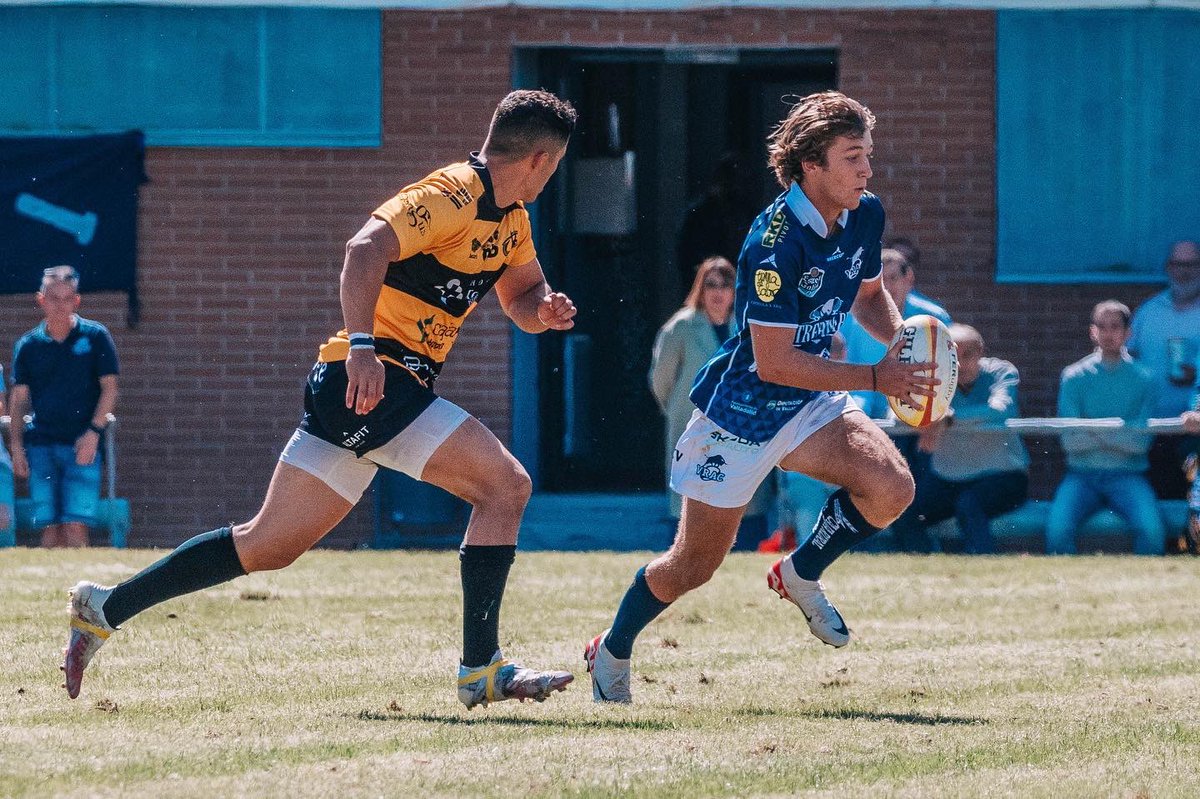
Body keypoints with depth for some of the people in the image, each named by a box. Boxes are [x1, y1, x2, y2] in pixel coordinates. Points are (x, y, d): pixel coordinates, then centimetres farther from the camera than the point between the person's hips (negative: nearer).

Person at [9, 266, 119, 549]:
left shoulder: (95, 337, 4)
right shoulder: (28, 345, 10)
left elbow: (109, 387, 2)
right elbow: (19, 398, 12)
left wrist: (94, 431, -10)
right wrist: (16, 445, 2)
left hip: (82, 445, -3)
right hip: (40, 445, 3)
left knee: (75, 526, -12)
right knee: (49, 527, -1)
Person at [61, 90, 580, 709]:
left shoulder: (512, 219, 16)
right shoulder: (451, 195, -14)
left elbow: (523, 297, 29)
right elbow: (366, 249, -27)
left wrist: (544, 309, 4)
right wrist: (361, 345, -38)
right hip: (372, 380, -9)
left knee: (269, 545, 9)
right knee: (506, 485, -14)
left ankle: (105, 608, 13)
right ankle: (481, 669, -14)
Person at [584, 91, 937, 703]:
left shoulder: (865, 217, -5)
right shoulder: (777, 244, -29)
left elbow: (868, 295, 16)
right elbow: (774, 361, -29)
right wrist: (874, 377, -27)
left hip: (809, 405, 6)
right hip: (740, 414, -6)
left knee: (891, 487, -20)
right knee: (693, 566, 5)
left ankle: (801, 574, 7)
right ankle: (612, 653, 33)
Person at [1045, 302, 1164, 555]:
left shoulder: (1143, 379, 6)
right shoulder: (1074, 377, 7)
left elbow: (1141, 442, -3)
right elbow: (1070, 442, -1)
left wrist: (1097, 430, -15)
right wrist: (1119, 435, -14)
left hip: (1127, 475, -1)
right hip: (1082, 474, 1)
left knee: (1152, 530, -29)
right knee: (1057, 529, -28)